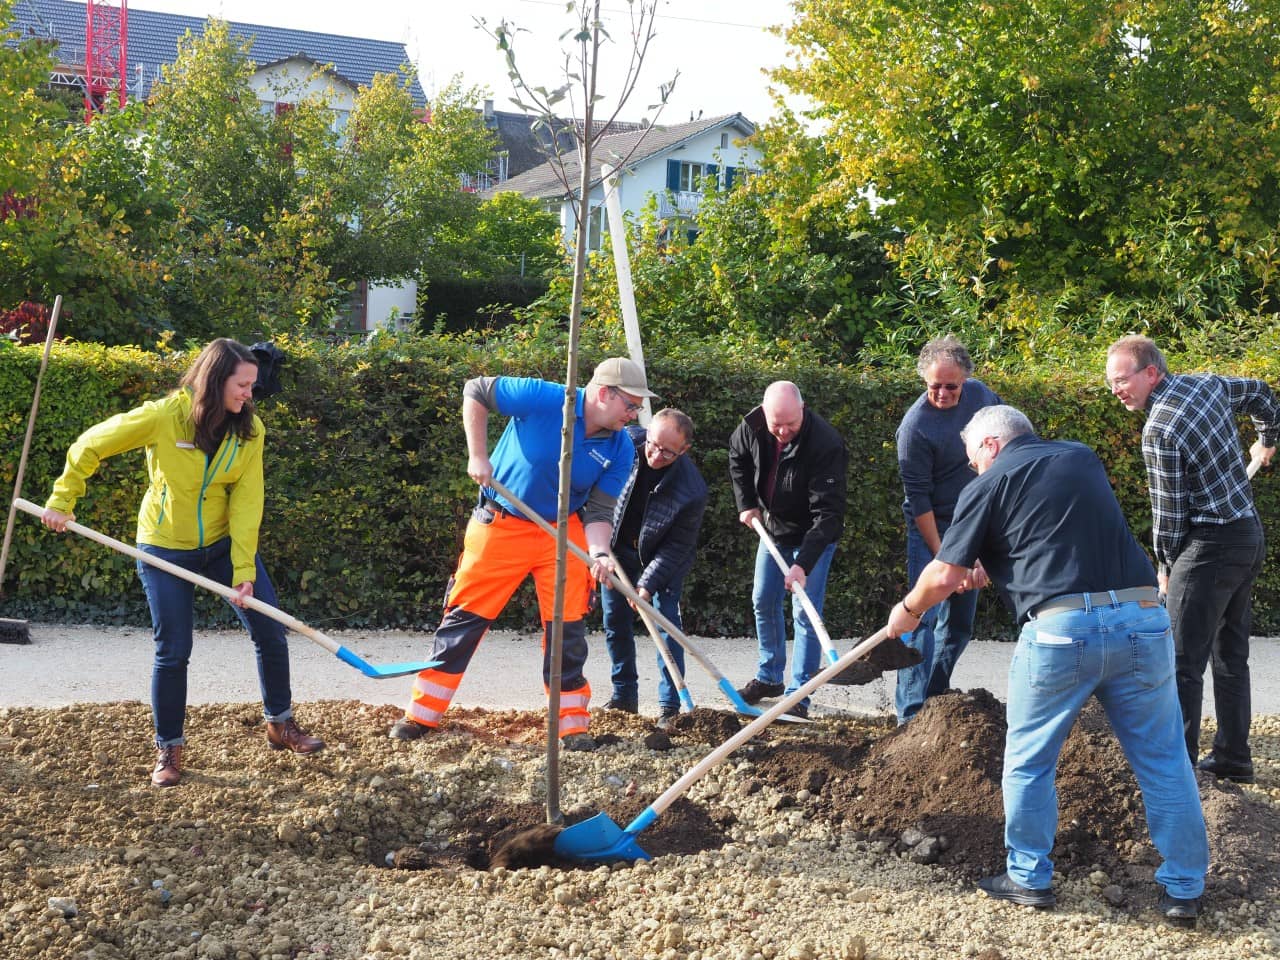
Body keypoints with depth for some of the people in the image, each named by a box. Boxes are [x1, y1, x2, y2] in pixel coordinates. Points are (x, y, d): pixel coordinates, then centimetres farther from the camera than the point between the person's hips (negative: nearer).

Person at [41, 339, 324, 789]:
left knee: (270, 633, 3)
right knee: (172, 652, -1)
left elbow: (246, 503, -14)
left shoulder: (250, 431, -13)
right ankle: (168, 749, 16)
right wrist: (62, 501, -9)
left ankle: (281, 724, 23)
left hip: (225, 543, 3)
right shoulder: (163, 417, -23)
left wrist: (244, 571, -19)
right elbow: (89, 446, -12)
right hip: (166, 548, -3)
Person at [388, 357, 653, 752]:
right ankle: (421, 715, 12)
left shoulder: (621, 449, -10)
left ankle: (573, 727, 12)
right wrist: (478, 455, -15)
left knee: (568, 627, -1)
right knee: (465, 615, 2)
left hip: (563, 531, 3)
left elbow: (598, 511, -6)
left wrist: (598, 553, -25)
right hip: (500, 524, -3)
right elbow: (475, 392, -12)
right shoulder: (543, 399, -23)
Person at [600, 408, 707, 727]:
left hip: (663, 556, -4)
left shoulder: (692, 491, -33)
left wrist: (648, 584, -28)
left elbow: (678, 545, -22)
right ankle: (624, 696, 20)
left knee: (666, 619, -10)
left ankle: (670, 706, -3)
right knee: (615, 620, 7)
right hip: (618, 545, 4)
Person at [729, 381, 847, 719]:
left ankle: (798, 696, -5)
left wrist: (804, 564, -43)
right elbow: (737, 458, 9)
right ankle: (769, 678, 30)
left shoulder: (825, 444, -34)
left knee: (805, 613, -10)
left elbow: (828, 513, -36)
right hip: (772, 527, 6)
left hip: (813, 536, -6)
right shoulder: (752, 427, -18)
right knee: (763, 603, 14)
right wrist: (746, 503, 1)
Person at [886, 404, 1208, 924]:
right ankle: (1184, 888, 17)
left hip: (1061, 629, -4)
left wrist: (907, 611, 23)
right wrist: (991, 565, 46)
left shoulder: (988, 485, 5)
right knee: (1164, 761, 12)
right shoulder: (1084, 457, 21)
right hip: (1142, 617, 4)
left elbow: (944, 576, 2)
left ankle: (1030, 877, 23)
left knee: (1028, 763, 15)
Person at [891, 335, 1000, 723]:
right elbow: (918, 499, -19)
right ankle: (911, 712, -14)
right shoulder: (915, 426, -22)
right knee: (926, 614, -13)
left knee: (960, 622, 10)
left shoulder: (980, 394, -5)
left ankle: (935, 697, 22)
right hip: (931, 527, -6)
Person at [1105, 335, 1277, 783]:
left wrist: (1167, 568, 2)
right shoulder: (1208, 384, 5)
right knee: (1231, 657, 15)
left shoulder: (1159, 431, -20)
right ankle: (1233, 758, 21)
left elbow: (1168, 512, -13)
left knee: (1183, 661, -7)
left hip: (1211, 545, -9)